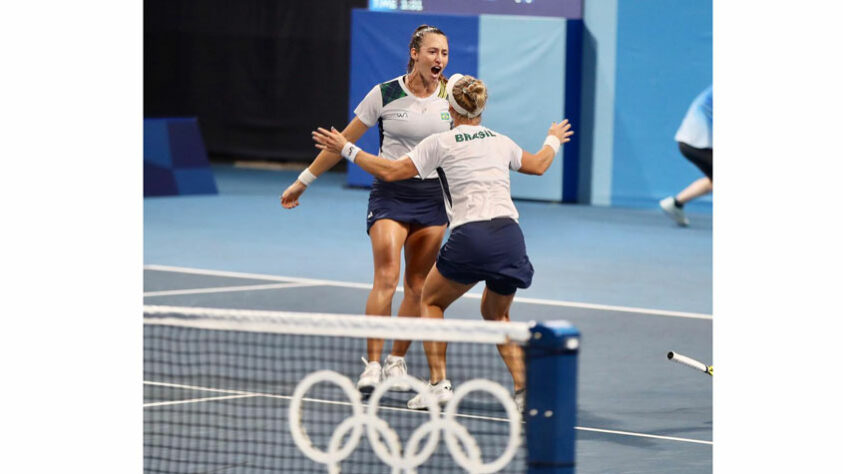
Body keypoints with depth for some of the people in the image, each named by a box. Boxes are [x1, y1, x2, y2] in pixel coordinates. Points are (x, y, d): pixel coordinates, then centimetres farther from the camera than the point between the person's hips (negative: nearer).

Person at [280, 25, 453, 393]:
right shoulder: (385, 94, -6)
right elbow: (344, 141, 3)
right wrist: (304, 181, 6)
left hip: (433, 196, 3)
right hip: (390, 193, -3)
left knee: (418, 287, 5)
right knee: (386, 277, -17)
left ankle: (396, 362, 18)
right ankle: (372, 365, -16)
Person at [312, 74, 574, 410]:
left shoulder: (441, 143, 5)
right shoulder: (500, 142, 19)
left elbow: (390, 171, 3)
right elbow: (538, 165, 38)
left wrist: (347, 149, 15)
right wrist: (553, 140, 59)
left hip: (471, 237, -4)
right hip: (510, 237, 5)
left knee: (431, 300, 19)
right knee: (495, 314, 25)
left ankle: (438, 383, 4)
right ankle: (523, 387, 6)